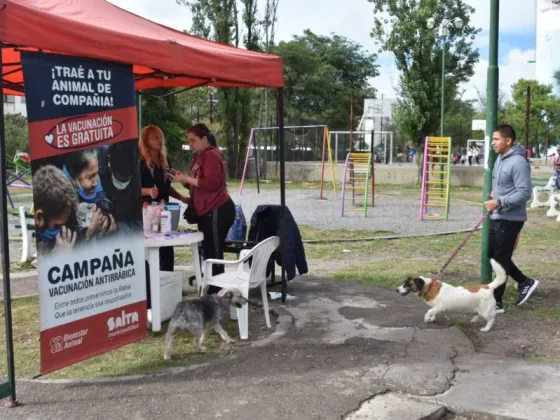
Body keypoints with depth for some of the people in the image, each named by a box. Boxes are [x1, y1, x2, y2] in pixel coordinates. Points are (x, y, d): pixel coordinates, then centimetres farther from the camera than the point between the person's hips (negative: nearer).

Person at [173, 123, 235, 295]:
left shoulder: (211, 156, -12)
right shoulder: (200, 156, 17)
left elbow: (211, 183, -23)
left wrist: (188, 179, -17)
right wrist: (185, 180, 6)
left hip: (217, 211, -10)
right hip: (206, 211, 10)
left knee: (215, 252, -7)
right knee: (209, 252, 13)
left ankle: (217, 292, -1)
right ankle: (213, 289, 21)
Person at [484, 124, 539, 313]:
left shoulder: (518, 162, -19)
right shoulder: (500, 158, 10)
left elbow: (524, 193, -23)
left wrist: (498, 202, -25)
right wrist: (494, 193, 6)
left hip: (510, 219, -10)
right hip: (497, 218, 10)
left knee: (501, 259, -1)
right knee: (492, 254, 16)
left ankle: (496, 302, 11)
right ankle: (525, 282, 30)